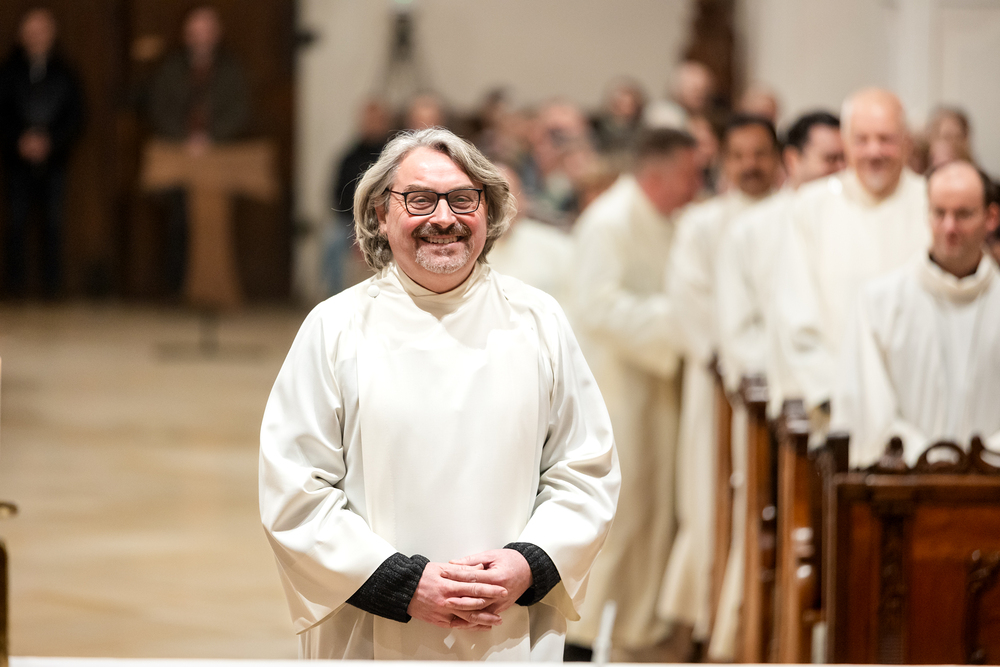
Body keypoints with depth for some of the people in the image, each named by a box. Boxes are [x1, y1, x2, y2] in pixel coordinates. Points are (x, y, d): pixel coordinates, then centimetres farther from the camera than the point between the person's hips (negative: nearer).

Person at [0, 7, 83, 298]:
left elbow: (76, 117, 4)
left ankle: (52, 285, 2)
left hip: (53, 158, 1)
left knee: (53, 223, -2)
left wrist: (49, 142, -9)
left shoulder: (64, 74, 6)